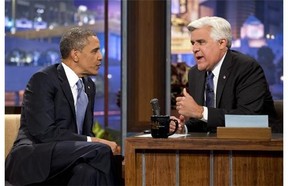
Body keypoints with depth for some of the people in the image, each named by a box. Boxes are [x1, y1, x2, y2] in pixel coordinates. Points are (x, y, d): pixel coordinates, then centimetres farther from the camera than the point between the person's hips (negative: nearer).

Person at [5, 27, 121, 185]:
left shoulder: (89, 86, 17)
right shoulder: (43, 80, -8)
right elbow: (44, 132, -18)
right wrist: (93, 142, -20)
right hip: (32, 159, -7)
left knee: (88, 170, -32)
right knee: (100, 151, -29)